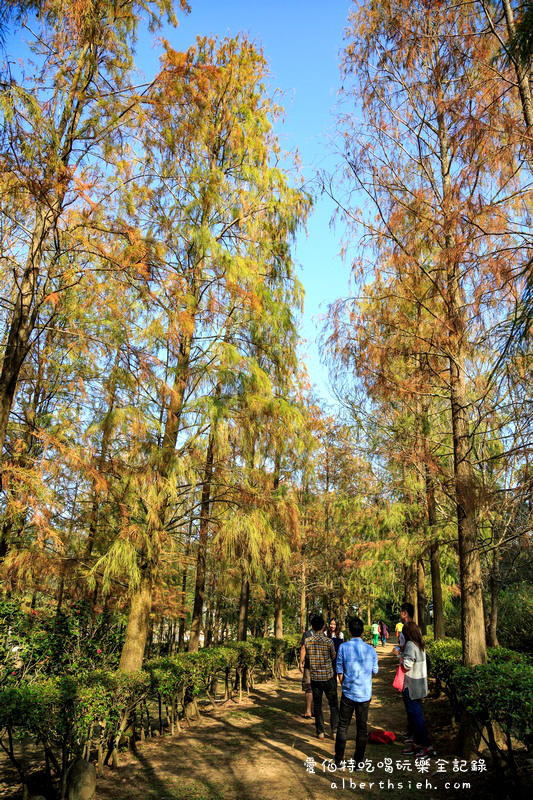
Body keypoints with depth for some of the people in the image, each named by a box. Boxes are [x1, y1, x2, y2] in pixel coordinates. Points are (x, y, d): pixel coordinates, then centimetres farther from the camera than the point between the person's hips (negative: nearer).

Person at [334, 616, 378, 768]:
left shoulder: (343, 647, -10)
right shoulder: (370, 649, -5)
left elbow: (339, 671, -6)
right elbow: (375, 671, 6)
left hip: (348, 693, -1)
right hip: (365, 694, 1)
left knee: (343, 726, 13)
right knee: (362, 728, 13)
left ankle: (338, 759, 20)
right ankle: (358, 761, 19)